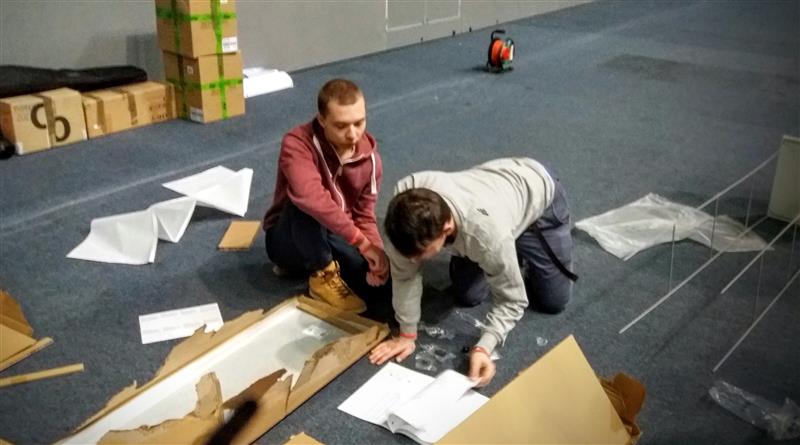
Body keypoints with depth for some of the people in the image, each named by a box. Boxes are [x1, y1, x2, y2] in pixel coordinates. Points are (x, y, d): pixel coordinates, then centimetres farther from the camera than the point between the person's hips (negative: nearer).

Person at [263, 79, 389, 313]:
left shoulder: (369, 154, -9)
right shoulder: (297, 143, -26)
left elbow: (364, 214, -6)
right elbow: (312, 198, -43)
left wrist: (376, 251, -26)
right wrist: (363, 243, -44)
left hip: (335, 237, 6)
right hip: (288, 237, -5)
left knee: (379, 279, -16)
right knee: (304, 205, -36)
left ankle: (311, 260, 9)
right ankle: (323, 275, -16)